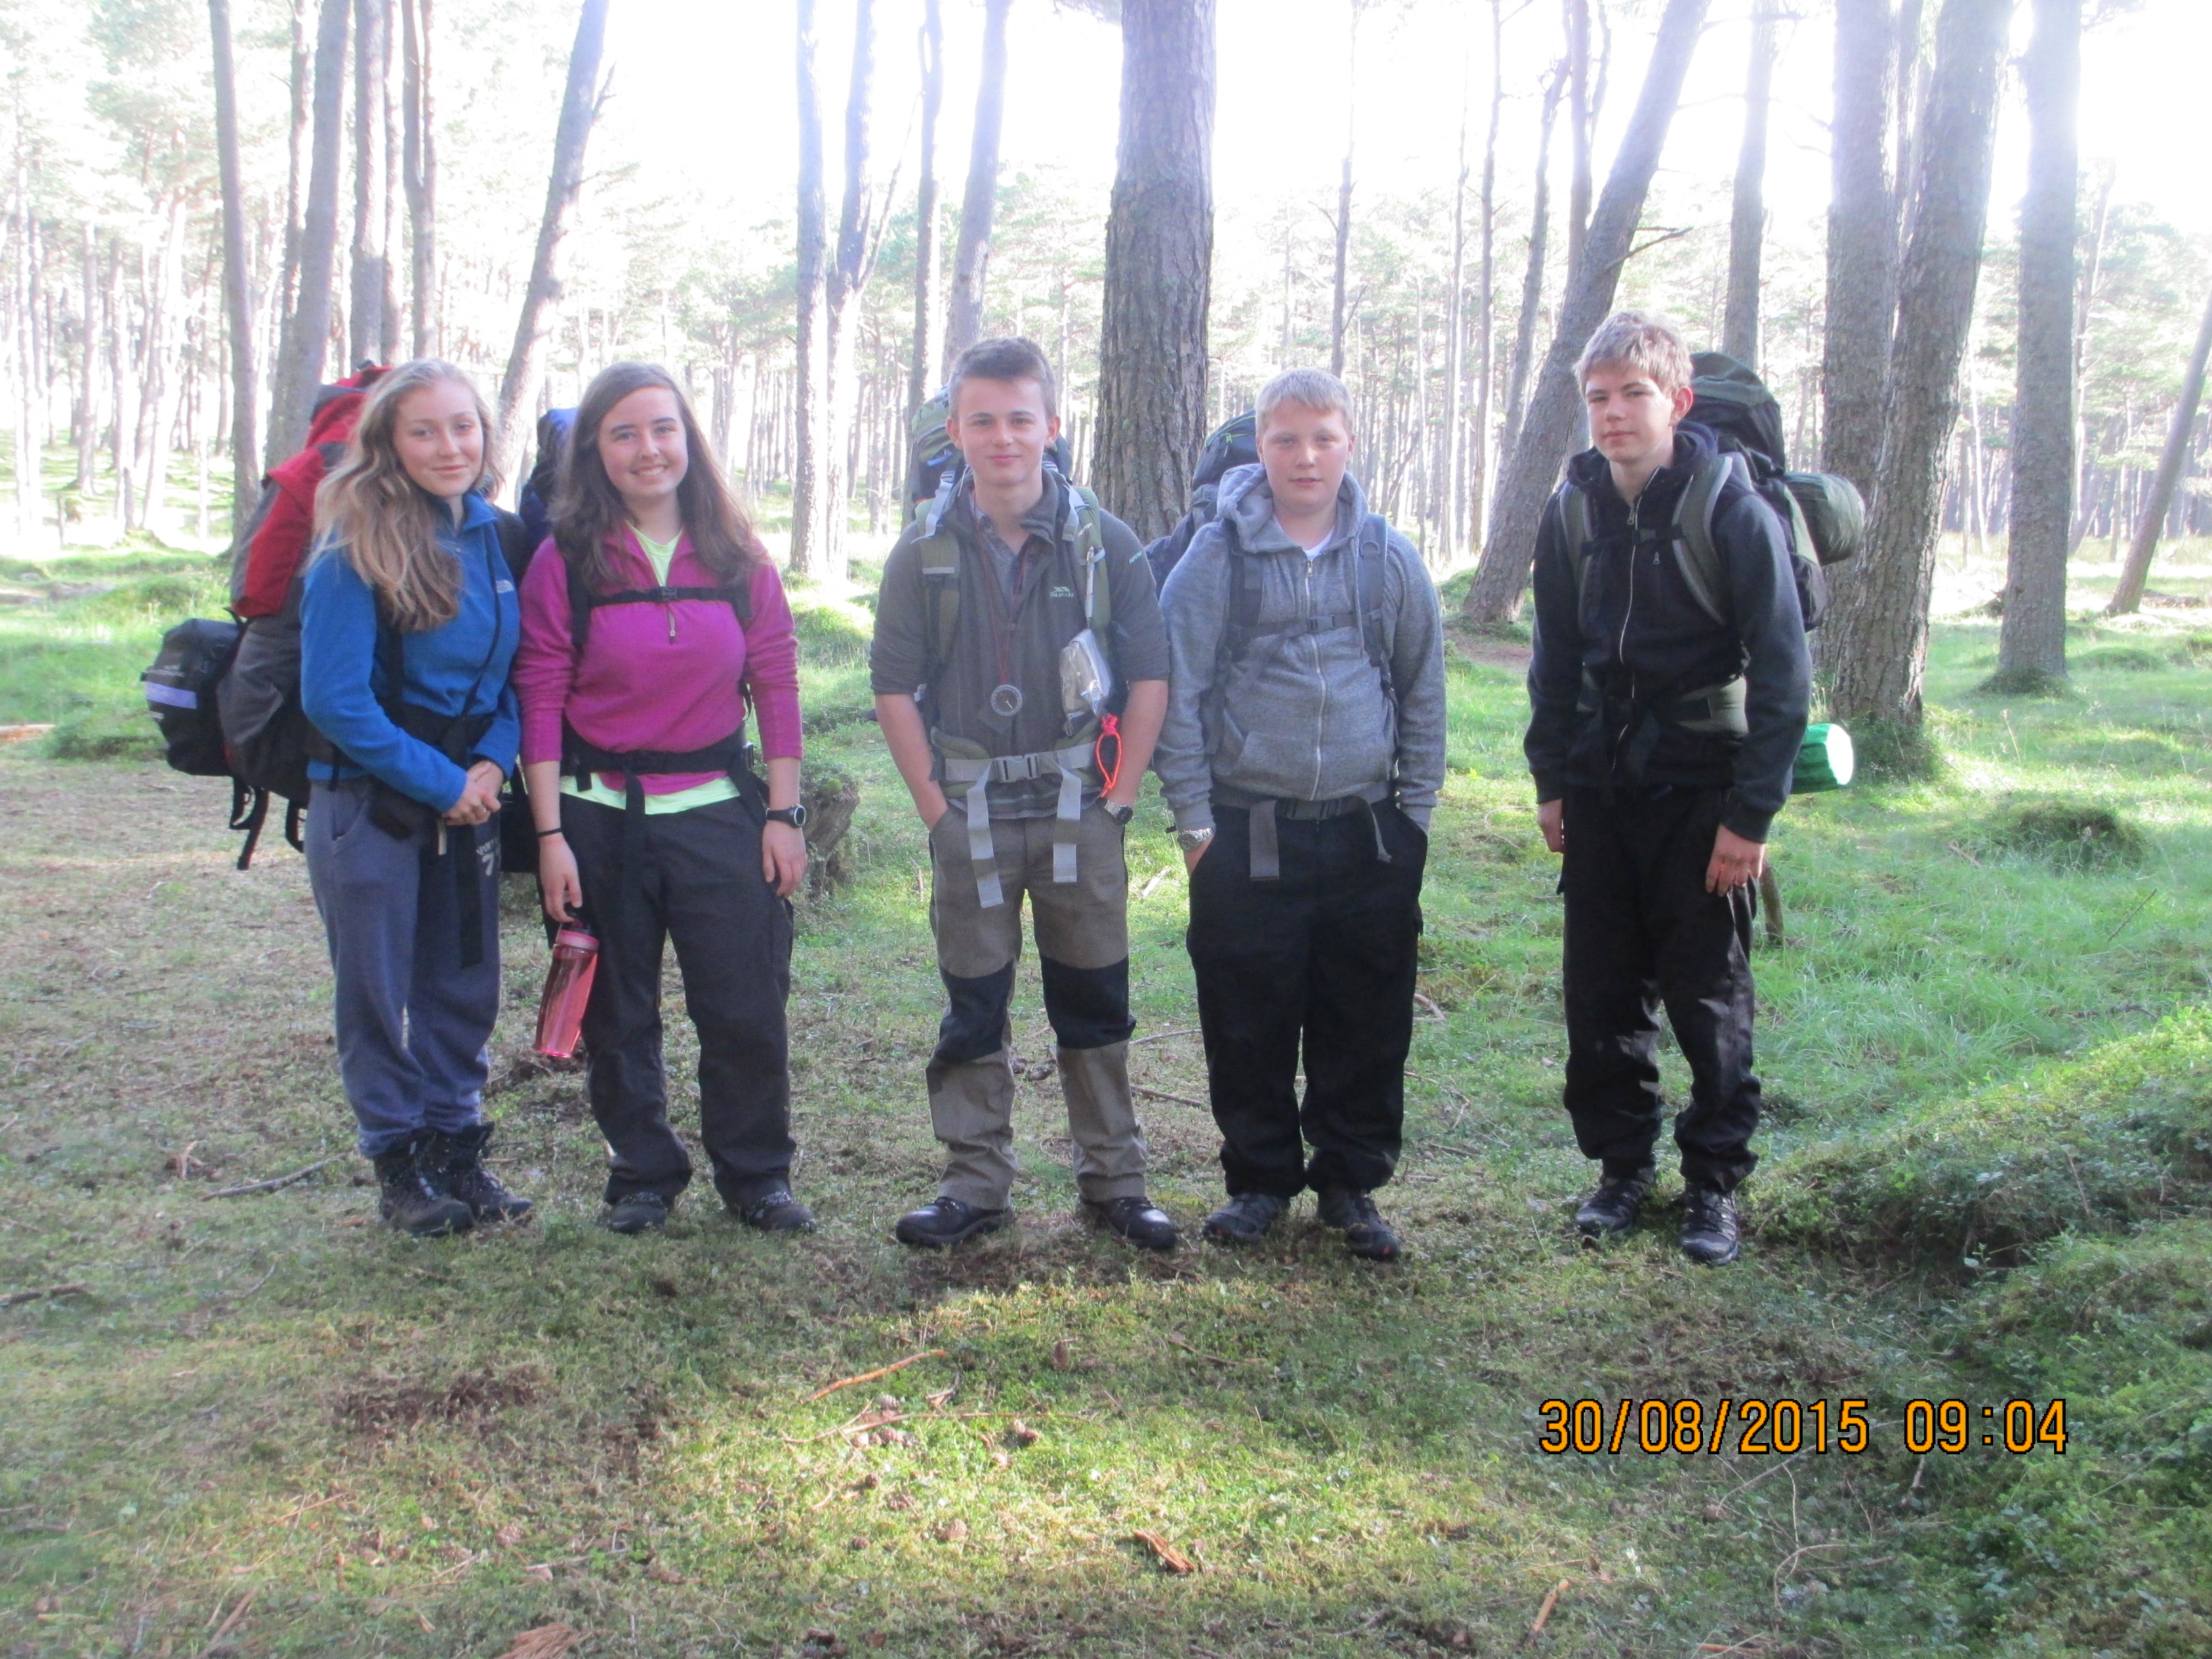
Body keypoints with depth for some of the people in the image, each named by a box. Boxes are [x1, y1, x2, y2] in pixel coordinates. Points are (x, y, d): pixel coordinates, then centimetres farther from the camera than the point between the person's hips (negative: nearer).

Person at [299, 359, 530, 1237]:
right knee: (379, 990, 5)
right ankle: (400, 1164, 17)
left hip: (465, 797, 5)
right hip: (370, 802, -5)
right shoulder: (356, 549, -14)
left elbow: (510, 668, 11)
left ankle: (456, 1148, 25)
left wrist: (493, 762, -6)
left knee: (463, 983, 12)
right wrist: (439, 781, -14)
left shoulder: (490, 534, 2)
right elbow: (334, 698, -16)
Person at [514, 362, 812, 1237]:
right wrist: (550, 835, -9)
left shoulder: (736, 556, 3)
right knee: (618, 1015, 9)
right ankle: (643, 1175, 26)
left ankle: (757, 1174, 20)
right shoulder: (567, 560, -2)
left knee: (747, 1007, 2)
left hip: (719, 810, 1)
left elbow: (776, 687, 4)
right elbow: (540, 701, -4)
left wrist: (783, 813, 0)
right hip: (602, 814, -1)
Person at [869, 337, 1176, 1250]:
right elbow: (895, 687, 3)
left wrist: (1119, 796, -4)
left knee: (1095, 1005, 7)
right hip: (971, 817, 1)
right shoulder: (925, 552, 0)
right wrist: (934, 802, -4)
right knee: (973, 1009, 7)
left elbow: (1150, 676, 1)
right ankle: (975, 1185, 18)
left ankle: (1114, 1181, 19)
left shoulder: (1105, 543, -1)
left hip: (1080, 813, 0)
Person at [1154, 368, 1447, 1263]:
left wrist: (1414, 811, 8)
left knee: (1368, 1023, 7)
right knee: (1249, 1023, 5)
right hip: (1247, 834, -2)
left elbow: (1423, 693, 12)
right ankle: (1260, 1177, 22)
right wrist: (1194, 817, -3)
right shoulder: (1219, 557, -2)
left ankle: (1350, 1180, 23)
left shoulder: (1390, 559, 6)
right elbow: (1178, 692, 0)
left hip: (1368, 835, 2)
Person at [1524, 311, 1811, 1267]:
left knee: (1709, 999, 4)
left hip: (1701, 794, -4)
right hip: (1600, 792, 4)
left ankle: (1715, 1180, 18)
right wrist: (1552, 781, 9)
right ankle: (1621, 1164, 24)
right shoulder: (1572, 514, 3)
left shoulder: (1734, 515, -12)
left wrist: (1752, 815, -15)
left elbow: (1782, 677, -12)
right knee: (1601, 992, 9)